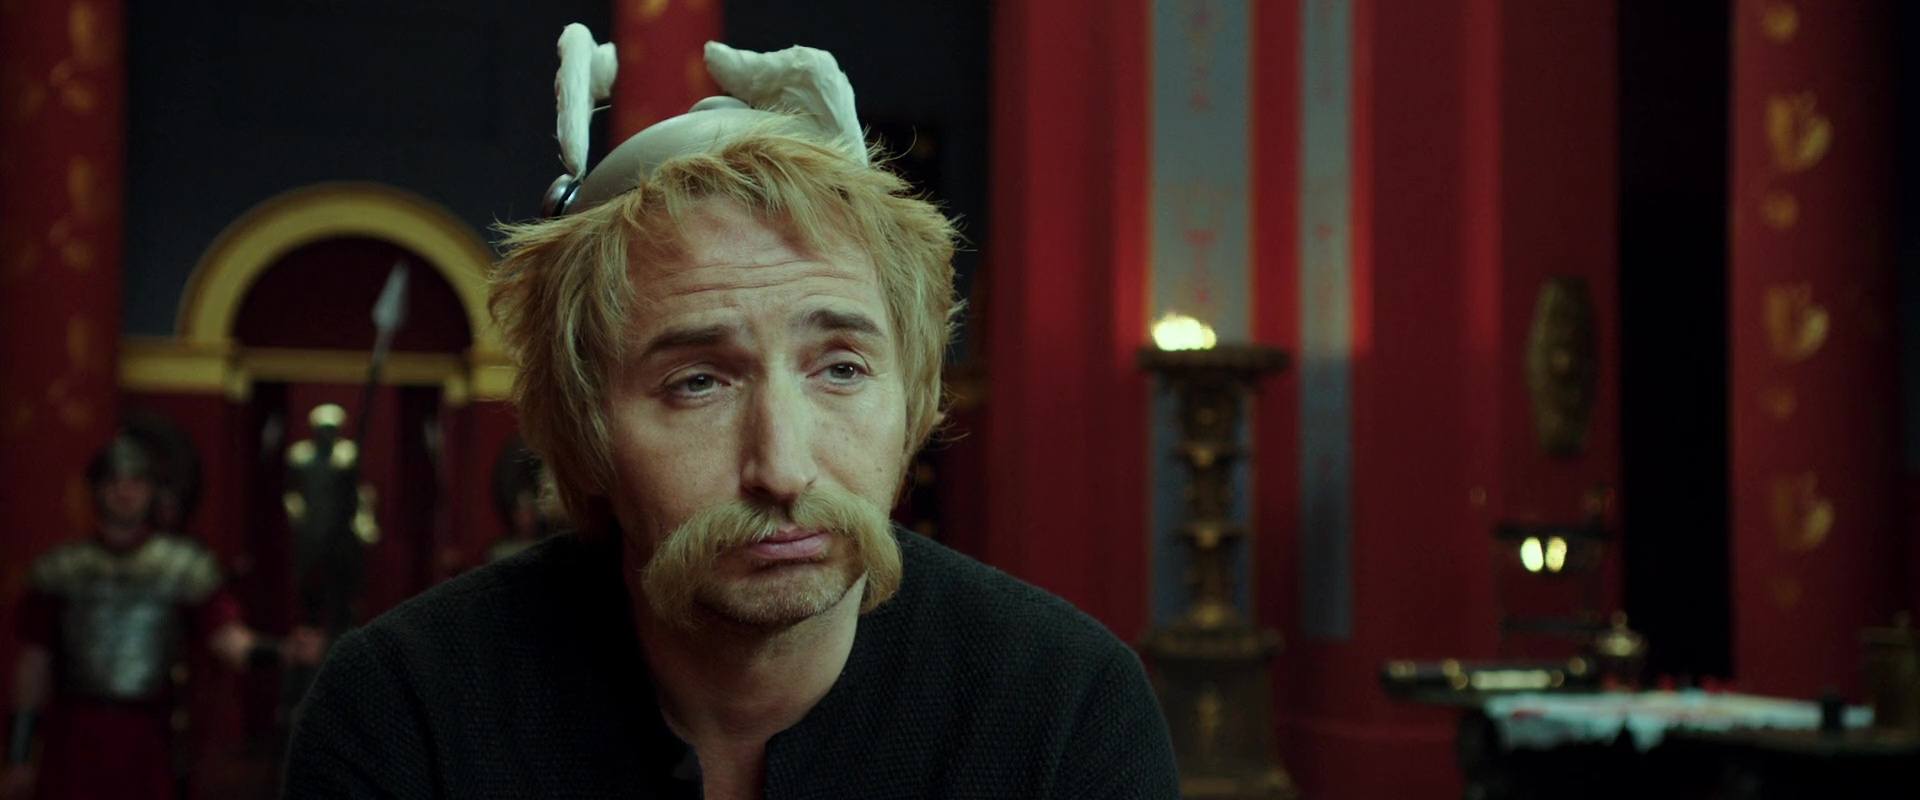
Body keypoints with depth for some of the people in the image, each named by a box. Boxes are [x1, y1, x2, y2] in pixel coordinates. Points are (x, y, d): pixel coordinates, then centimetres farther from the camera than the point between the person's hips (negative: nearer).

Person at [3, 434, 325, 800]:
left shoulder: (184, 564, 6)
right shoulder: (60, 569, 6)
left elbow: (228, 637, -2)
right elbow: (34, 665, 9)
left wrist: (285, 650, -23)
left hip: (147, 741, 0)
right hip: (73, 737, 0)